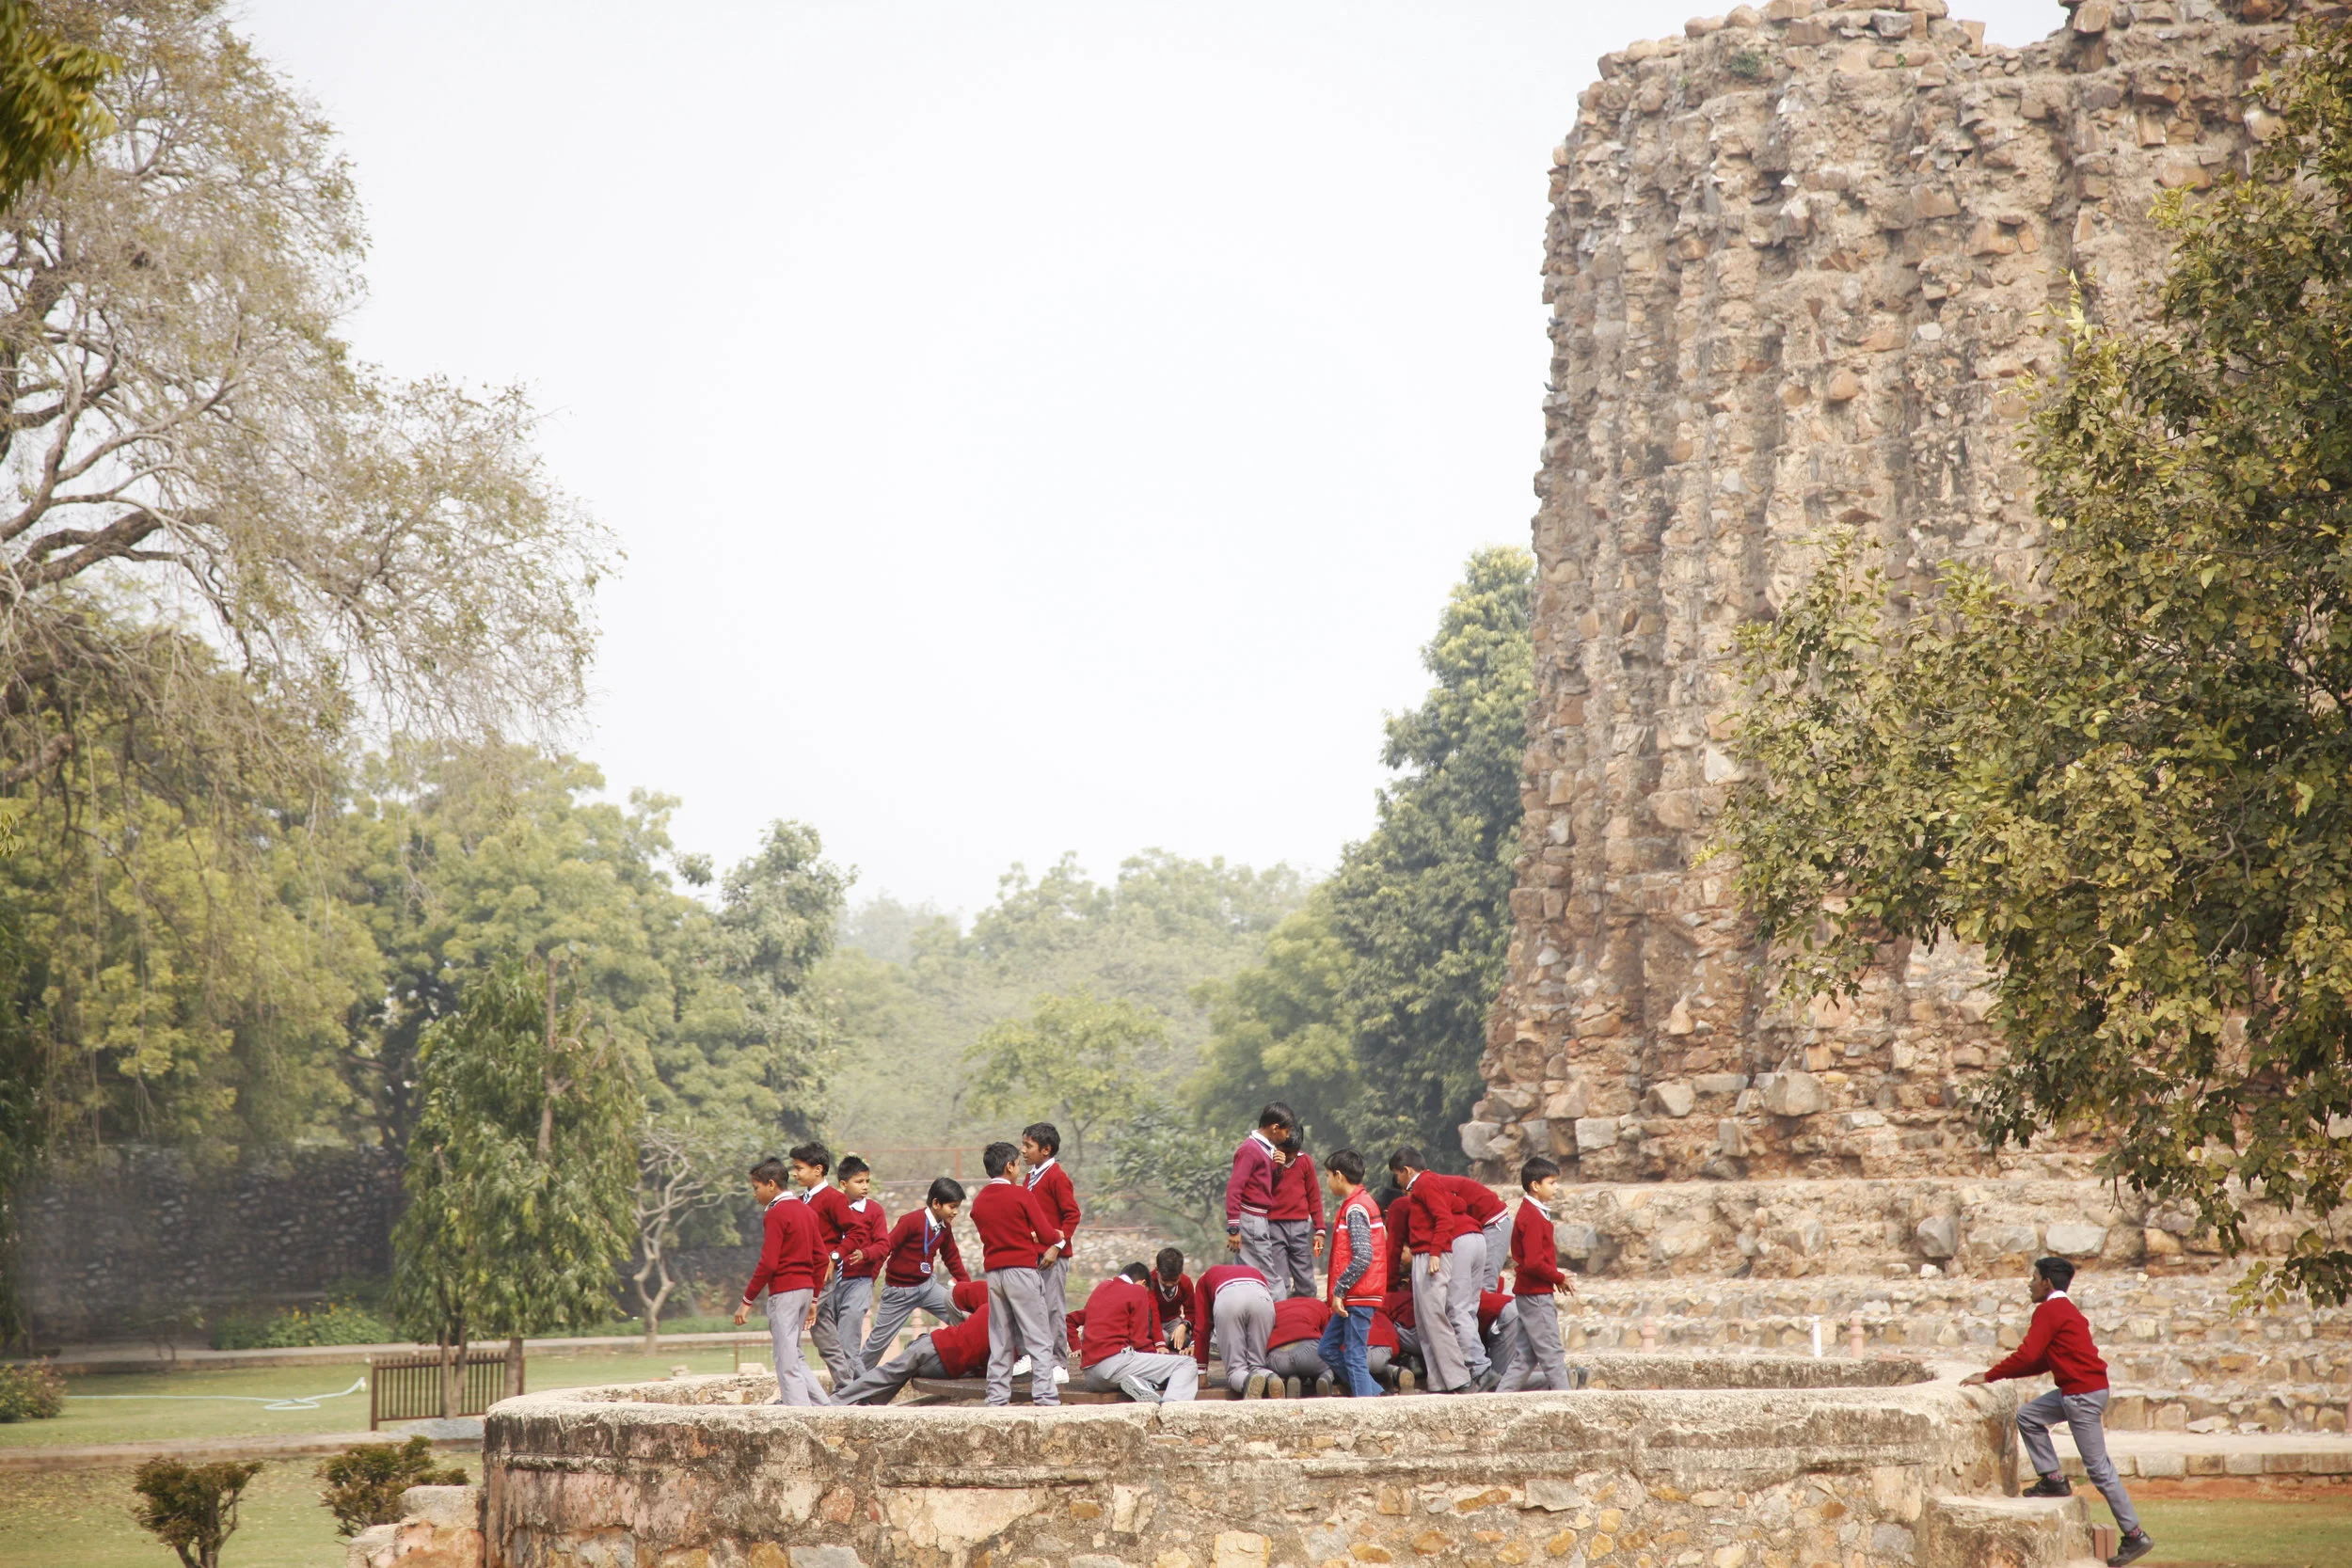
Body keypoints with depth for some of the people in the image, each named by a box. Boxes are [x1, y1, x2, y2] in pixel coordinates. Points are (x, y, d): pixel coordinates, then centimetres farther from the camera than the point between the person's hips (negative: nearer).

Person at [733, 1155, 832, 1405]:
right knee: (793, 1355, 16)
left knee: (786, 1360, -5)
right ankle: (824, 1406, 10)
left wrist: (747, 1301, -13)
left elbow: (768, 1263, -18)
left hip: (784, 1291, -8)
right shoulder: (804, 1210, 14)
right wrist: (814, 1298, 20)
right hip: (806, 1288, 8)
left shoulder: (775, 1214, -11)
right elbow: (819, 1258, 16)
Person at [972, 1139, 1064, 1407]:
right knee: (1039, 1339, -3)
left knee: (1000, 1341, 10)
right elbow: (1047, 1234, -8)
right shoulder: (1021, 1195, -8)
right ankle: (1044, 1397, -10)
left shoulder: (978, 1201, 9)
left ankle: (997, 1398, 9)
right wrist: (1057, 1239, 14)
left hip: (993, 1272, 6)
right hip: (1022, 1270, -6)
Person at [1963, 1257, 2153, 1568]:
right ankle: (2053, 1480, 12)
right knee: (2028, 1418, 13)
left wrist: (1988, 1376, -11)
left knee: (2098, 1468, -5)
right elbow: (2044, 1361, 21)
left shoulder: (2049, 1311, -12)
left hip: (2083, 1394, -10)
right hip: (2074, 1390, 10)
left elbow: (2027, 1356, -19)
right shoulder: (2065, 1310, 18)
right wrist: (2004, 1370, 17)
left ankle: (2135, 1536, -2)